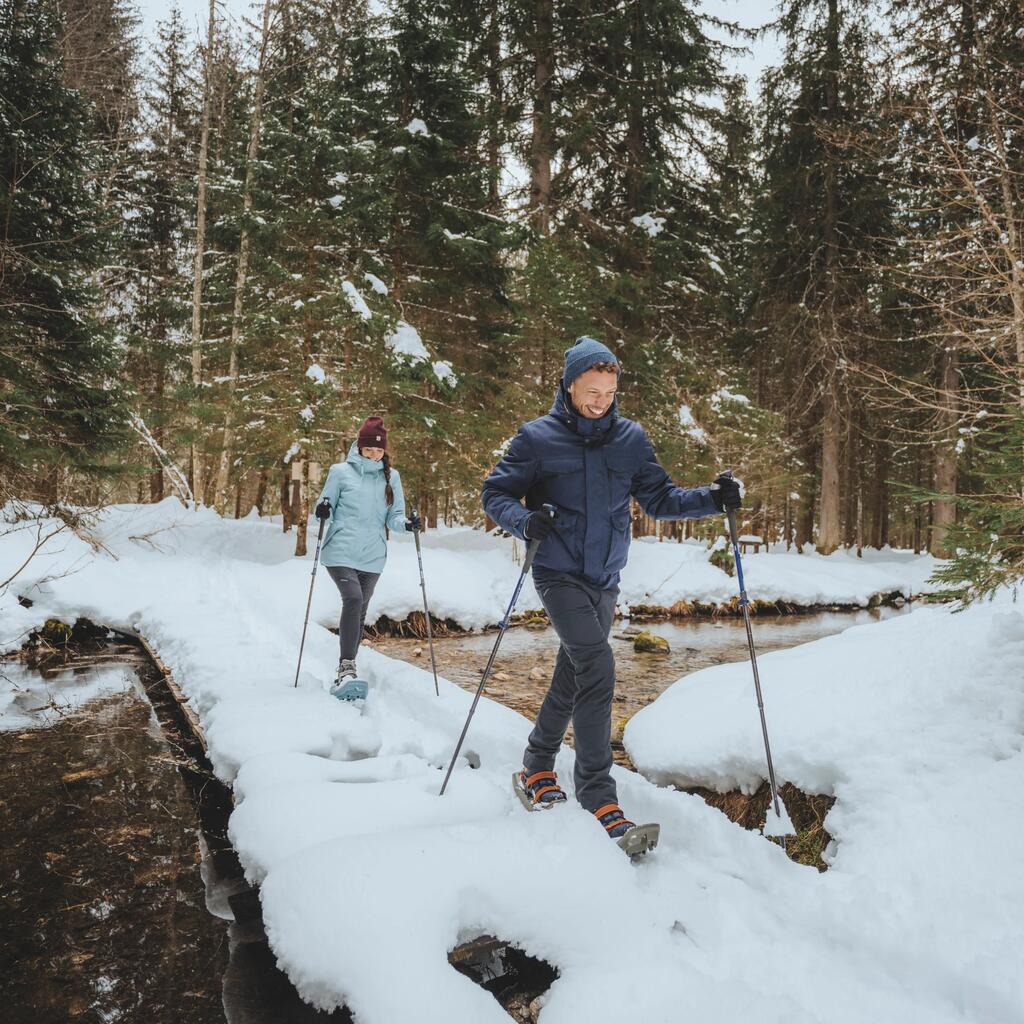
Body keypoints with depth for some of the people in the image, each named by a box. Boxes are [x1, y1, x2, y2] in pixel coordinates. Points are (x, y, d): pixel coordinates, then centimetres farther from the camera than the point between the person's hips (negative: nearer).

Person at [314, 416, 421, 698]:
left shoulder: (391, 477, 7)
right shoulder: (341, 471, 1)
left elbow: (394, 516, 8)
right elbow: (326, 505, 5)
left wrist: (407, 524, -12)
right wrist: (322, 509, -17)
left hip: (372, 557, 3)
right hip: (340, 552, -3)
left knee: (359, 611, 9)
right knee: (353, 600, -23)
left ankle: (345, 671, 23)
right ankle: (347, 668, -21)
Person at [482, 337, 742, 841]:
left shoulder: (631, 438, 4)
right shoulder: (537, 438, -6)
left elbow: (659, 499, 9)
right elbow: (495, 494, -3)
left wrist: (712, 498, -7)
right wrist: (523, 519, -24)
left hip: (605, 581, 5)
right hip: (559, 574, -5)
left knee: (573, 677, 14)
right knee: (597, 666, -20)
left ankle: (537, 767, 35)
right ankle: (597, 795, -10)